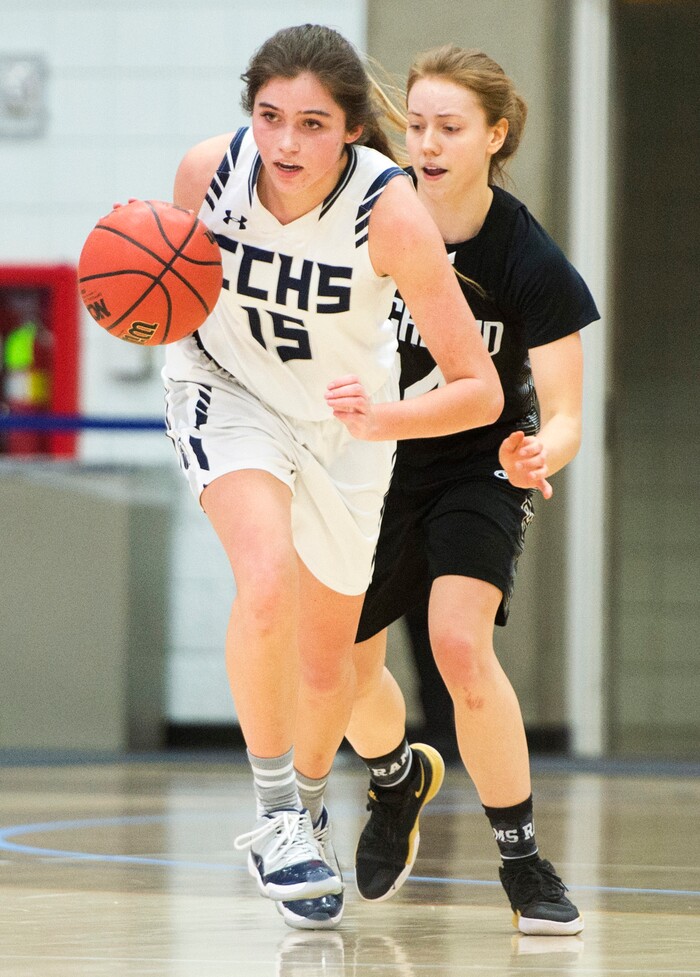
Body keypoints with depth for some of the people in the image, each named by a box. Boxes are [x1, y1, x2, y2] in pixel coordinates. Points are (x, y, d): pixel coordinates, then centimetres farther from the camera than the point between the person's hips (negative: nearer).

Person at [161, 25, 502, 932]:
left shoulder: (391, 212, -32)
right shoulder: (208, 170, -26)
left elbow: (481, 389, -30)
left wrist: (385, 418, -48)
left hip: (345, 421, 1)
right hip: (228, 391, -1)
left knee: (327, 658, 14)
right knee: (267, 580, -29)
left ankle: (309, 801, 46)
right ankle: (274, 812, -12)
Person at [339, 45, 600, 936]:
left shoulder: (532, 264, -21)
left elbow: (564, 417, -21)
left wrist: (541, 452, -43)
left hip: (480, 469, -3)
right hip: (374, 462, 3)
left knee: (460, 644, -26)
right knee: (343, 668, 7)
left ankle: (523, 865, -13)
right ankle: (399, 781, 43)